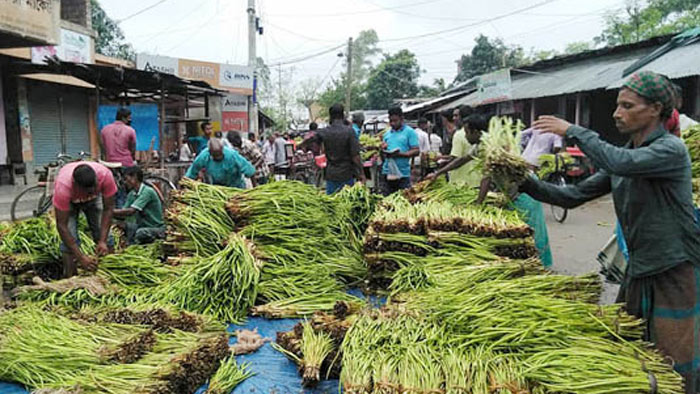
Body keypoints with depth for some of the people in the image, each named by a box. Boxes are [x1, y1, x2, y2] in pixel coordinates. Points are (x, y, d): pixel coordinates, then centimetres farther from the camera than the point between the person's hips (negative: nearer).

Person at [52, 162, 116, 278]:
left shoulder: (105, 175, -39)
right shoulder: (63, 187, -42)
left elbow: (108, 209, -26)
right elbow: (61, 225, -35)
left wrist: (102, 241, -32)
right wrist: (80, 257, -39)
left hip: (94, 199, 2)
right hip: (69, 200, -2)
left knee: (105, 233, -9)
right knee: (69, 239, -16)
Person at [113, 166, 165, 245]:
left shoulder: (147, 191, -19)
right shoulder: (131, 194, 5)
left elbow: (131, 211, -26)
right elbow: (124, 212, -2)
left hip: (156, 228, -8)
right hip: (142, 226, 8)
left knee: (140, 232, -33)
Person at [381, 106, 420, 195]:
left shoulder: (410, 132, -1)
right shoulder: (387, 134, 15)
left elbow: (416, 151, -8)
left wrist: (400, 154, -19)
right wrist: (383, 149, -3)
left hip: (403, 174, -5)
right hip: (387, 172, 5)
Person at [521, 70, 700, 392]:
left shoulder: (671, 149, -14)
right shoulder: (625, 158, 8)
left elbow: (620, 162, -34)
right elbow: (575, 195, 5)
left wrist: (573, 131, -24)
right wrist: (527, 184, -6)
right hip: (638, 269, 8)